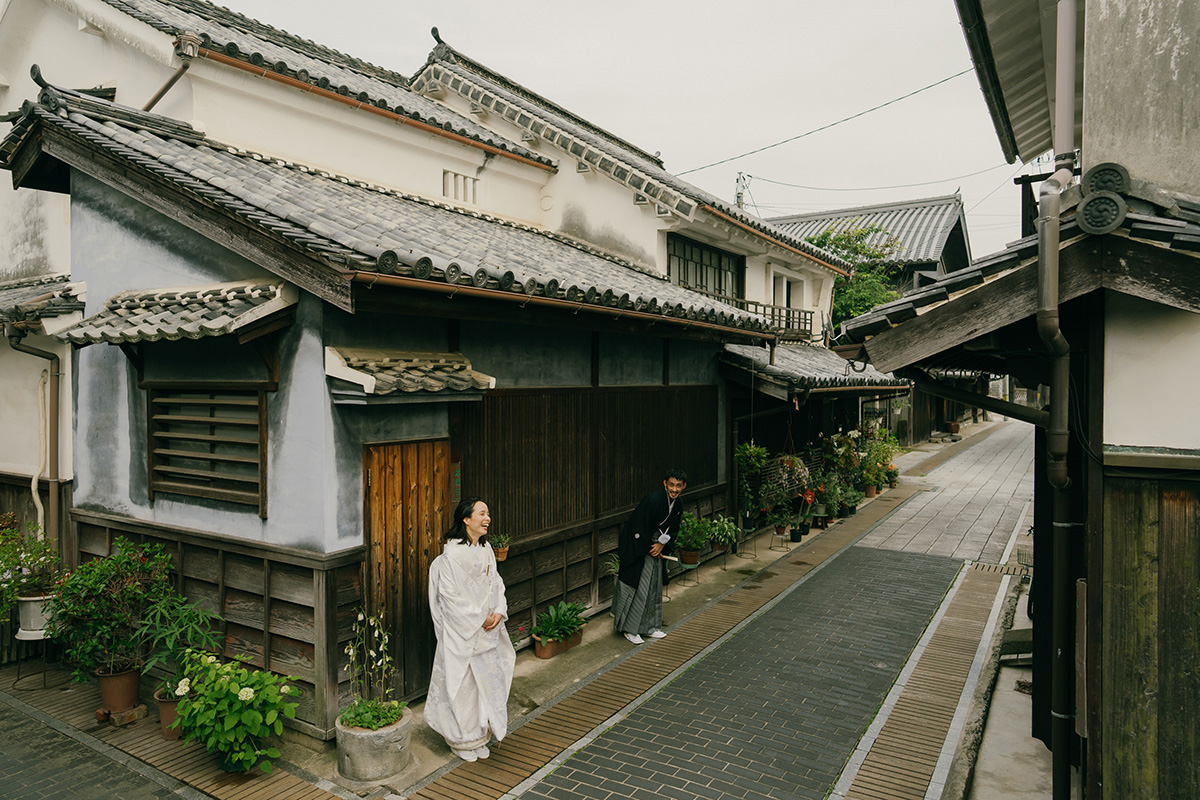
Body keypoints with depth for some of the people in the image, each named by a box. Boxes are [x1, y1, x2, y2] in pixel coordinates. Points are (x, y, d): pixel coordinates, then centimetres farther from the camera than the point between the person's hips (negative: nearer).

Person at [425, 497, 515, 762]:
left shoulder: (486, 549, 7)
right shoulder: (453, 552, -16)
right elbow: (449, 593, -18)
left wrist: (499, 612, -6)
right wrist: (479, 618, -17)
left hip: (487, 630, 7)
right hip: (461, 630, -7)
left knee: (486, 679, 13)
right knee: (462, 681, 3)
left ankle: (479, 736, 29)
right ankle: (461, 740, 22)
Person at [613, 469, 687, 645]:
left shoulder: (677, 505, -1)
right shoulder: (653, 499, -26)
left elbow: (673, 529, 10)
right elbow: (639, 526, -24)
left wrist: (662, 544, -7)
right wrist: (649, 549, -15)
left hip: (654, 546, 8)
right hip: (635, 547, -8)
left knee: (653, 587, 13)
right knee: (636, 587, -3)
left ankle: (649, 627, 25)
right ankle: (629, 628, 10)